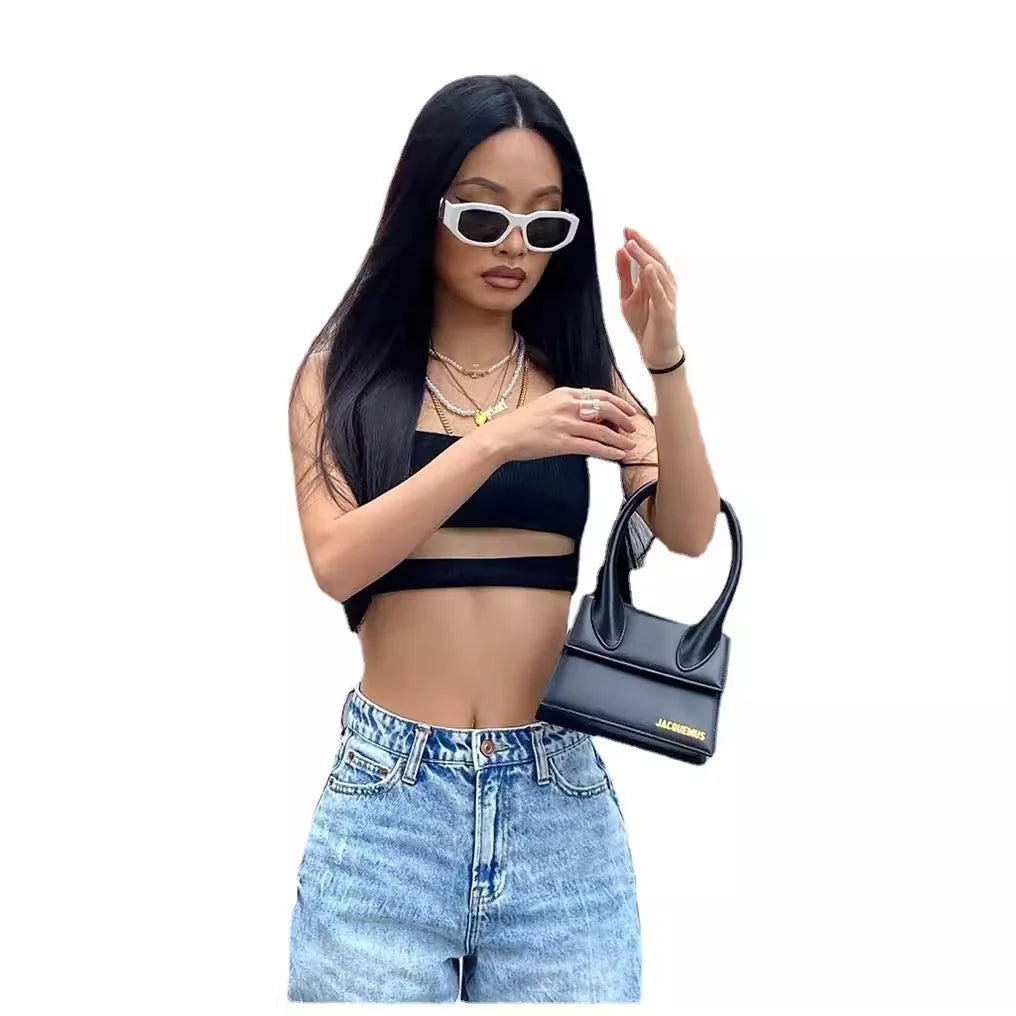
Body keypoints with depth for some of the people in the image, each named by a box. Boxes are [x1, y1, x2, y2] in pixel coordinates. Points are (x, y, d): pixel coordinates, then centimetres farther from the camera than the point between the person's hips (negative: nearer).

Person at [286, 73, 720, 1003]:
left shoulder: (577, 368, 8)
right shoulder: (345, 368, 3)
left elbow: (690, 533, -2)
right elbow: (336, 560, -10)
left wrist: (665, 360, -15)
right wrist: (496, 442, -20)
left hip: (560, 794, 2)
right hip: (389, 789, -1)